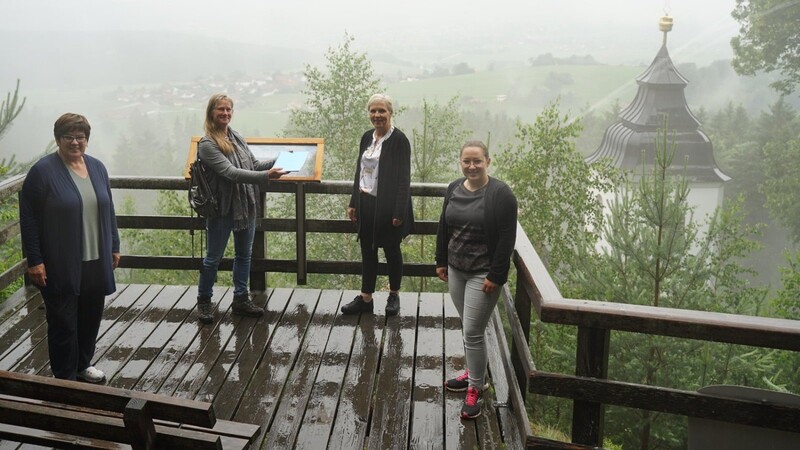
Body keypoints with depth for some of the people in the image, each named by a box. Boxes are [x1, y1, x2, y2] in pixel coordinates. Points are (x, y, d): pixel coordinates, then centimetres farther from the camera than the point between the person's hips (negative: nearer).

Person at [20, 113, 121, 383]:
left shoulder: (97, 167, 7)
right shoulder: (43, 171, -10)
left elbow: (108, 210, 14)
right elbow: (29, 219, -10)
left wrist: (114, 246, 13)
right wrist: (34, 260, -13)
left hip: (95, 261, 6)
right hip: (61, 266, -5)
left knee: (91, 317, 15)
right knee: (64, 322, 3)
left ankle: (83, 365, 34)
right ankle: (65, 378, 17)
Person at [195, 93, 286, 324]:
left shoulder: (237, 138, 8)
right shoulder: (207, 144, -14)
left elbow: (254, 164, 16)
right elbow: (231, 172, -24)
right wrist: (266, 176, -31)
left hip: (246, 205, 7)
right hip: (222, 208, -7)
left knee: (244, 255, 15)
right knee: (213, 257, 7)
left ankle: (241, 299, 28)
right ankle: (204, 301, 24)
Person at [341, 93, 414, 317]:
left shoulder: (399, 140, -12)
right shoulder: (367, 137, 9)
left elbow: (403, 178, -15)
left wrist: (399, 212, -19)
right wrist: (354, 203, 12)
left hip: (387, 207, -6)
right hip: (366, 205, 6)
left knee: (391, 250, 9)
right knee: (367, 250, 11)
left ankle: (394, 295, 25)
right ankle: (365, 298, 20)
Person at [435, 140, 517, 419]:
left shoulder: (500, 194, -14)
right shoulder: (454, 189, 5)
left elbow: (507, 239, -16)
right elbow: (443, 229, 14)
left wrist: (496, 276, -17)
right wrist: (441, 261, 13)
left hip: (483, 274, -6)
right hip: (456, 270, 6)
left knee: (473, 332, -6)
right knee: (468, 328, 17)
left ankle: (475, 389, 7)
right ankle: (474, 373, 34)